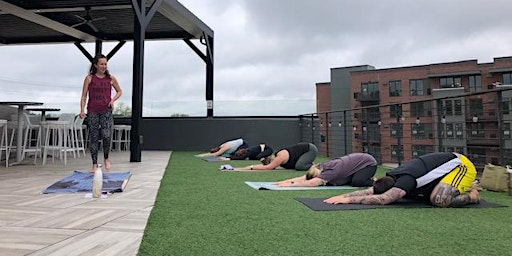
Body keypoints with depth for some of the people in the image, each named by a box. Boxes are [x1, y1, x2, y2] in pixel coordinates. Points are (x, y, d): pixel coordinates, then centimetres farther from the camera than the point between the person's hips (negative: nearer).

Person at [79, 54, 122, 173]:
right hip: (92, 111, 0)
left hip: (106, 111, 0)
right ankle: (94, 164, 11)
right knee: (93, 137, 3)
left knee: (106, 135, -17)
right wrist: (82, 110, -9)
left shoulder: (111, 78, 5)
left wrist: (113, 100, 0)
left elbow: (119, 91, 18)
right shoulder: (89, 78, 3)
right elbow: (84, 96, 2)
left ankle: (106, 159, 8)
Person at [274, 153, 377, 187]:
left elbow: (311, 183, -43)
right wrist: (285, 181, -22)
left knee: (356, 182, -32)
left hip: (368, 162, -8)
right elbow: (302, 178, -14)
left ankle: (375, 182, -2)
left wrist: (291, 184, -43)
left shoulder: (332, 171, -34)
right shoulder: (322, 167, -12)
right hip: (358, 160, 8)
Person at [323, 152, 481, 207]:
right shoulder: (393, 177, -8)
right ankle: (464, 187, 25)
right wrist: (343, 196, -23)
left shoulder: (406, 180, -34)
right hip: (446, 166, 9)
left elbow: (382, 199, -45)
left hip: (459, 165, -9)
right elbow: (369, 191, -11)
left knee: (439, 200, -27)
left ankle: (472, 195, 1)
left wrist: (348, 199, -42)